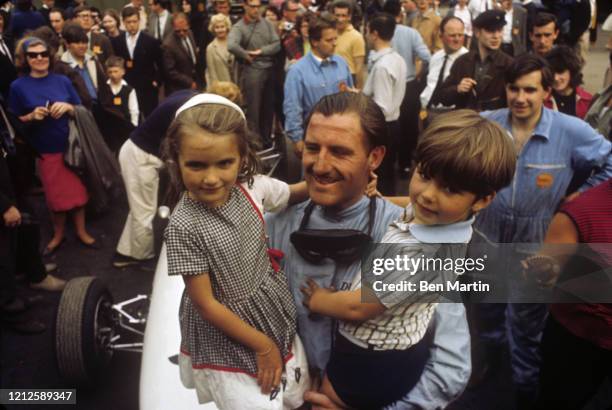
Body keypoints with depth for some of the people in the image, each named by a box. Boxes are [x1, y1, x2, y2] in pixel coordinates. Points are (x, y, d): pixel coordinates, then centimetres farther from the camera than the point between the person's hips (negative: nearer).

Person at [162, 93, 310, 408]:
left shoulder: (252, 186, -14)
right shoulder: (183, 227, -27)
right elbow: (206, 305, -19)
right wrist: (262, 345, -12)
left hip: (275, 314, 6)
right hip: (226, 336, -5)